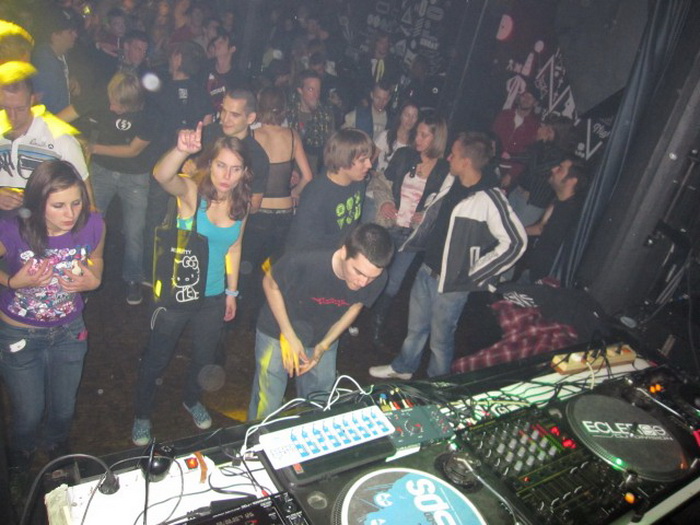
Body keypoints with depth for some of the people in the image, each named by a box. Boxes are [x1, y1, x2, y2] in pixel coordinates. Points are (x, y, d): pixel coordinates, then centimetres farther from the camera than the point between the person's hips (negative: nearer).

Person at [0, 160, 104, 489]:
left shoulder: (92, 226, -21)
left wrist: (93, 280, -19)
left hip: (68, 332, 2)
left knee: (63, 410, 20)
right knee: (29, 415, 13)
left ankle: (58, 457, 56)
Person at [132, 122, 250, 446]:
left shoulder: (241, 205, -6)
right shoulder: (192, 192, -20)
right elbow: (162, 176, -42)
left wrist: (232, 291, 10)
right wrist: (182, 150, -62)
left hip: (214, 297, 4)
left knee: (204, 357, 23)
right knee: (157, 358, 14)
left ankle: (191, 400, 54)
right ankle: (142, 416, 41)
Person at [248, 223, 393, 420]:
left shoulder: (377, 280, -26)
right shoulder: (302, 263, -37)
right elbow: (270, 284, -17)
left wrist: (324, 345, -11)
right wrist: (290, 336, -20)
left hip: (324, 338, 3)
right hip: (278, 333, -3)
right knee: (266, 410, 5)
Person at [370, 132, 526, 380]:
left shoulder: (490, 200, -24)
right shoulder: (451, 181, -1)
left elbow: (515, 242, -23)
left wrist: (474, 275, -18)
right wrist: (412, 242, 14)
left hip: (451, 283, -7)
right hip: (426, 271, 7)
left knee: (440, 339, 12)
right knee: (415, 327, 25)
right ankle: (402, 368, 49)